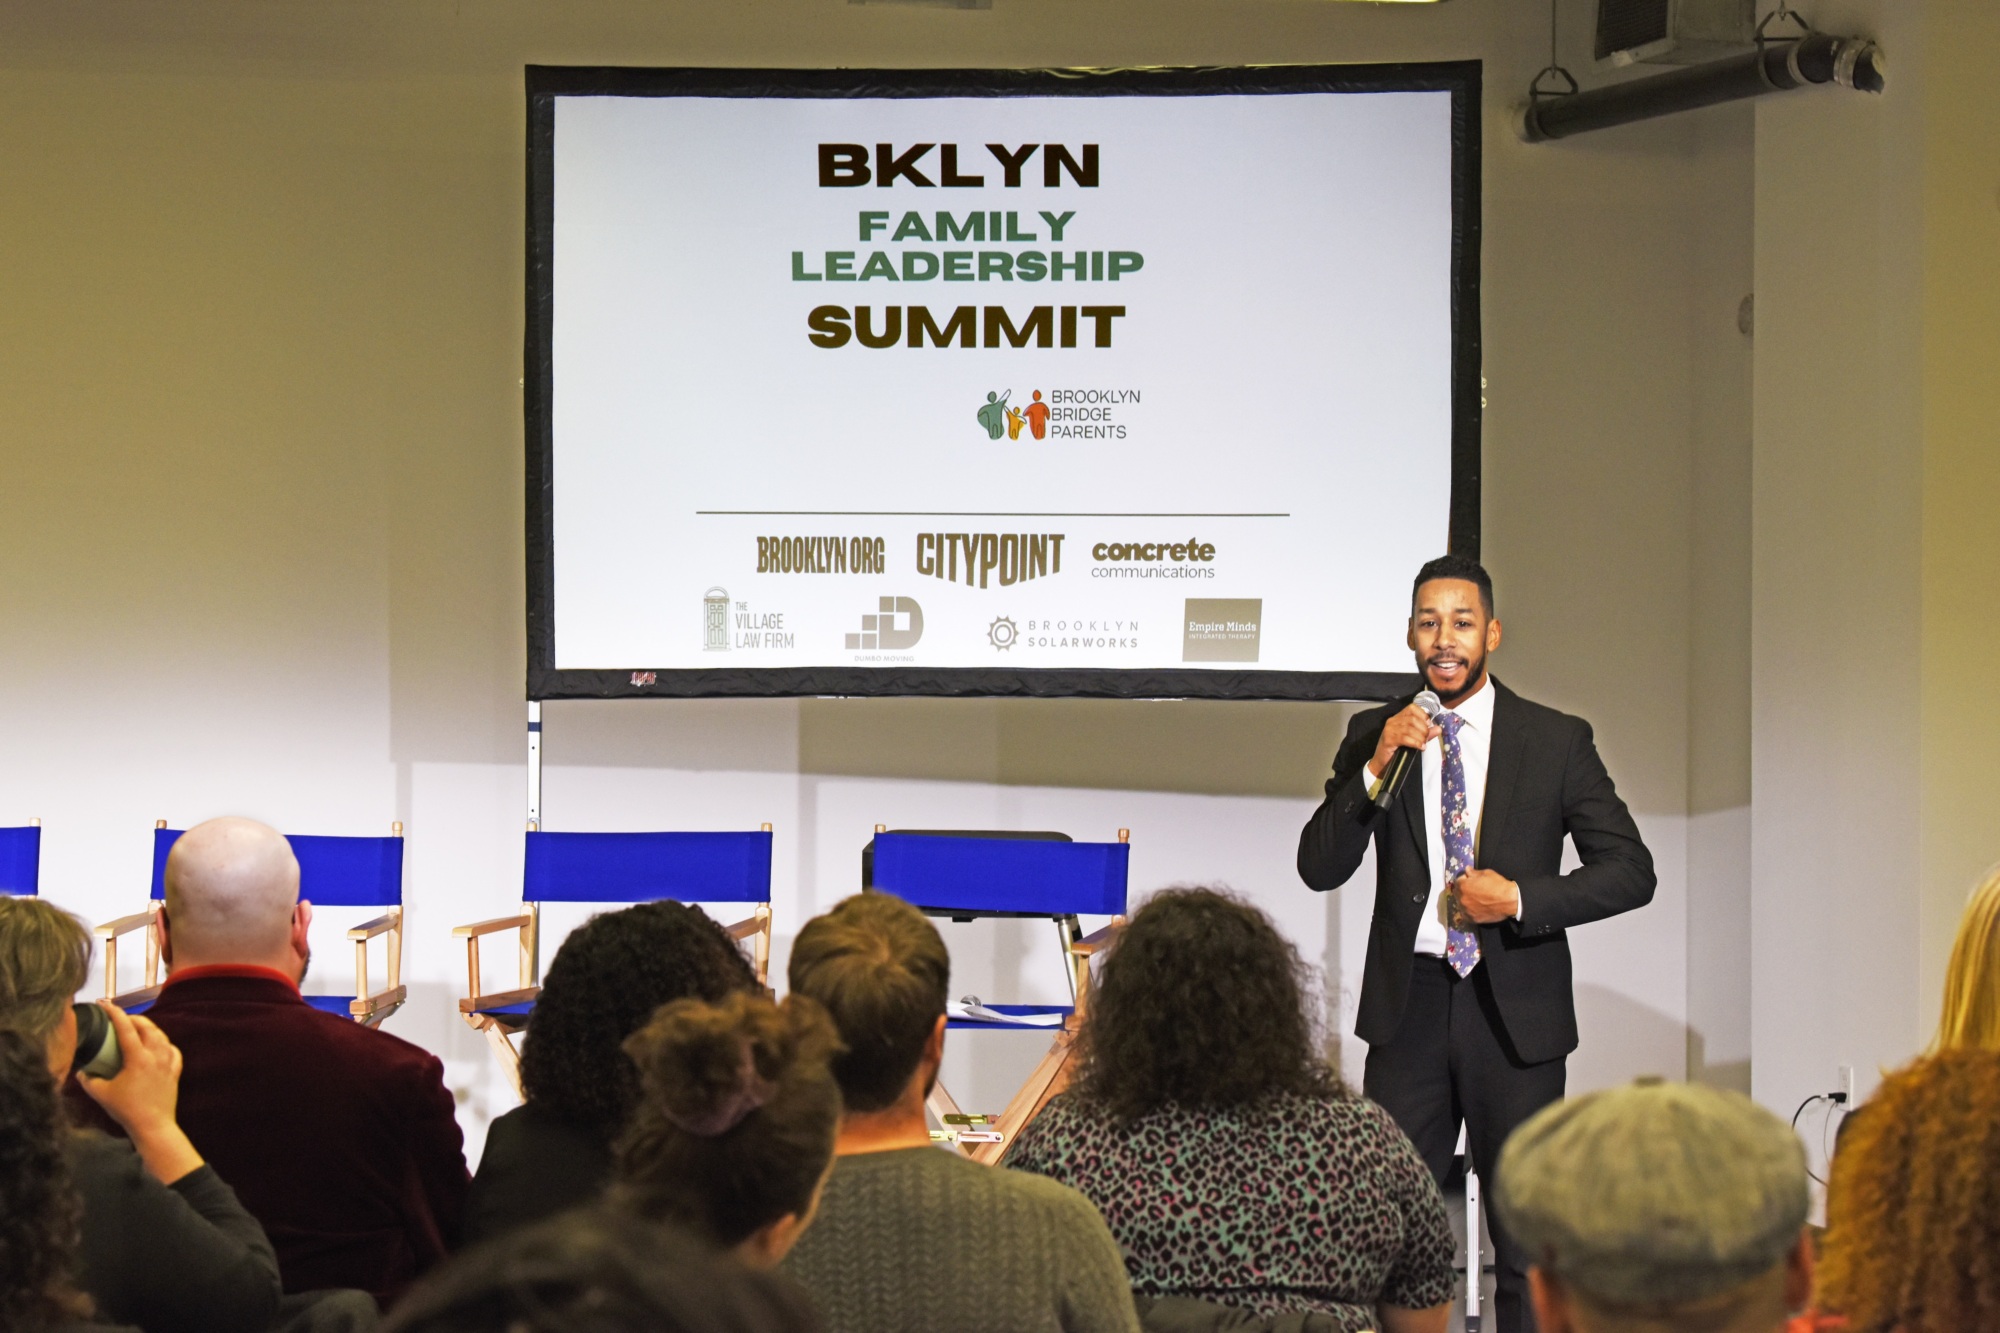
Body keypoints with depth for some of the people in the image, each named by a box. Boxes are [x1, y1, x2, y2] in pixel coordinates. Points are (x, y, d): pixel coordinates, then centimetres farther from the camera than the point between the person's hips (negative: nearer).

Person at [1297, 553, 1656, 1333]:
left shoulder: (1557, 742, 0)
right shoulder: (1373, 737, 5)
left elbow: (1631, 871, -1)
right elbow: (1318, 868, -2)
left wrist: (1520, 898, -14)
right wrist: (1375, 770, -15)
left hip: (1514, 1012, -1)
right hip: (1408, 1006, 1)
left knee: (1527, 1239, 5)